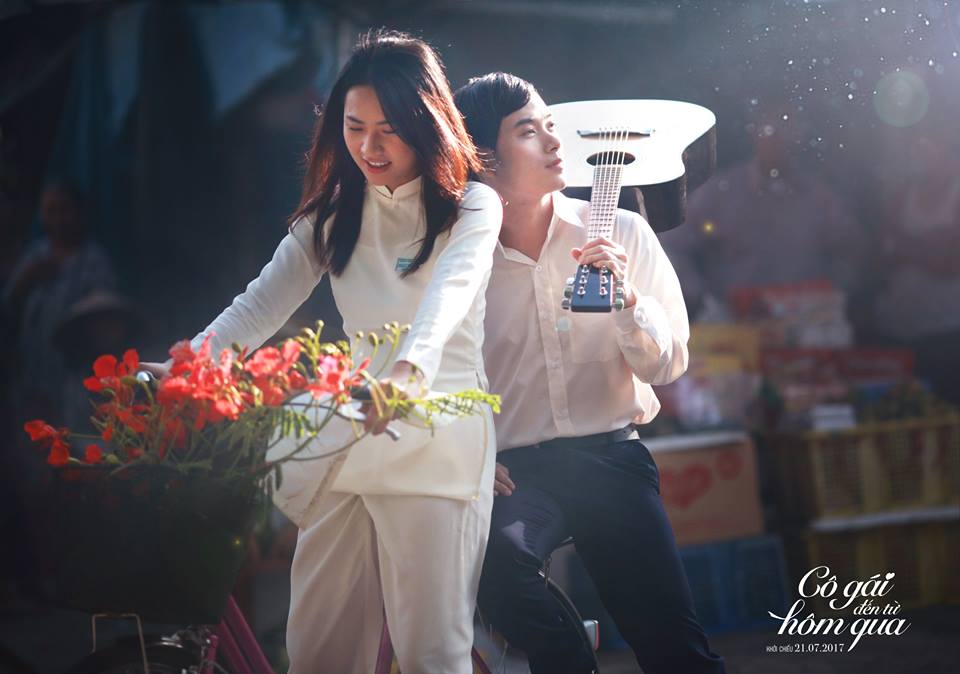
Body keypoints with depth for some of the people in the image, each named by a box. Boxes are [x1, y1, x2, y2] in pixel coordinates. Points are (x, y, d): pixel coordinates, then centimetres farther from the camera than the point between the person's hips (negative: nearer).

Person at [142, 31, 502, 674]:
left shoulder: (472, 206, -3)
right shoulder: (332, 213, 11)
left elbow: (446, 297, -23)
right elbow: (260, 307, 2)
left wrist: (408, 373, -44)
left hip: (438, 446, -5)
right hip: (345, 446, 5)